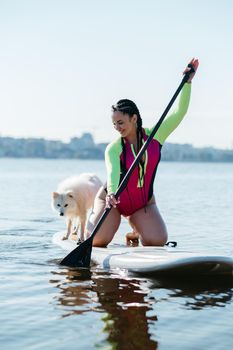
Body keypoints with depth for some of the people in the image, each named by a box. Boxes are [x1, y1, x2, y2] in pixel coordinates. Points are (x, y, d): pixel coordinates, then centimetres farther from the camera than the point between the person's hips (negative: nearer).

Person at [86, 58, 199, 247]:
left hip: (143, 203, 2)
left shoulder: (156, 136, -7)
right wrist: (111, 194, -56)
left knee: (159, 241, -19)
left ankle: (136, 231, 18)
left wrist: (188, 82, -17)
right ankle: (94, 218, 20)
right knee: (98, 241, -18)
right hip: (113, 200, -2)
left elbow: (179, 113, -10)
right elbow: (113, 172, -35)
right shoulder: (114, 148, -17)